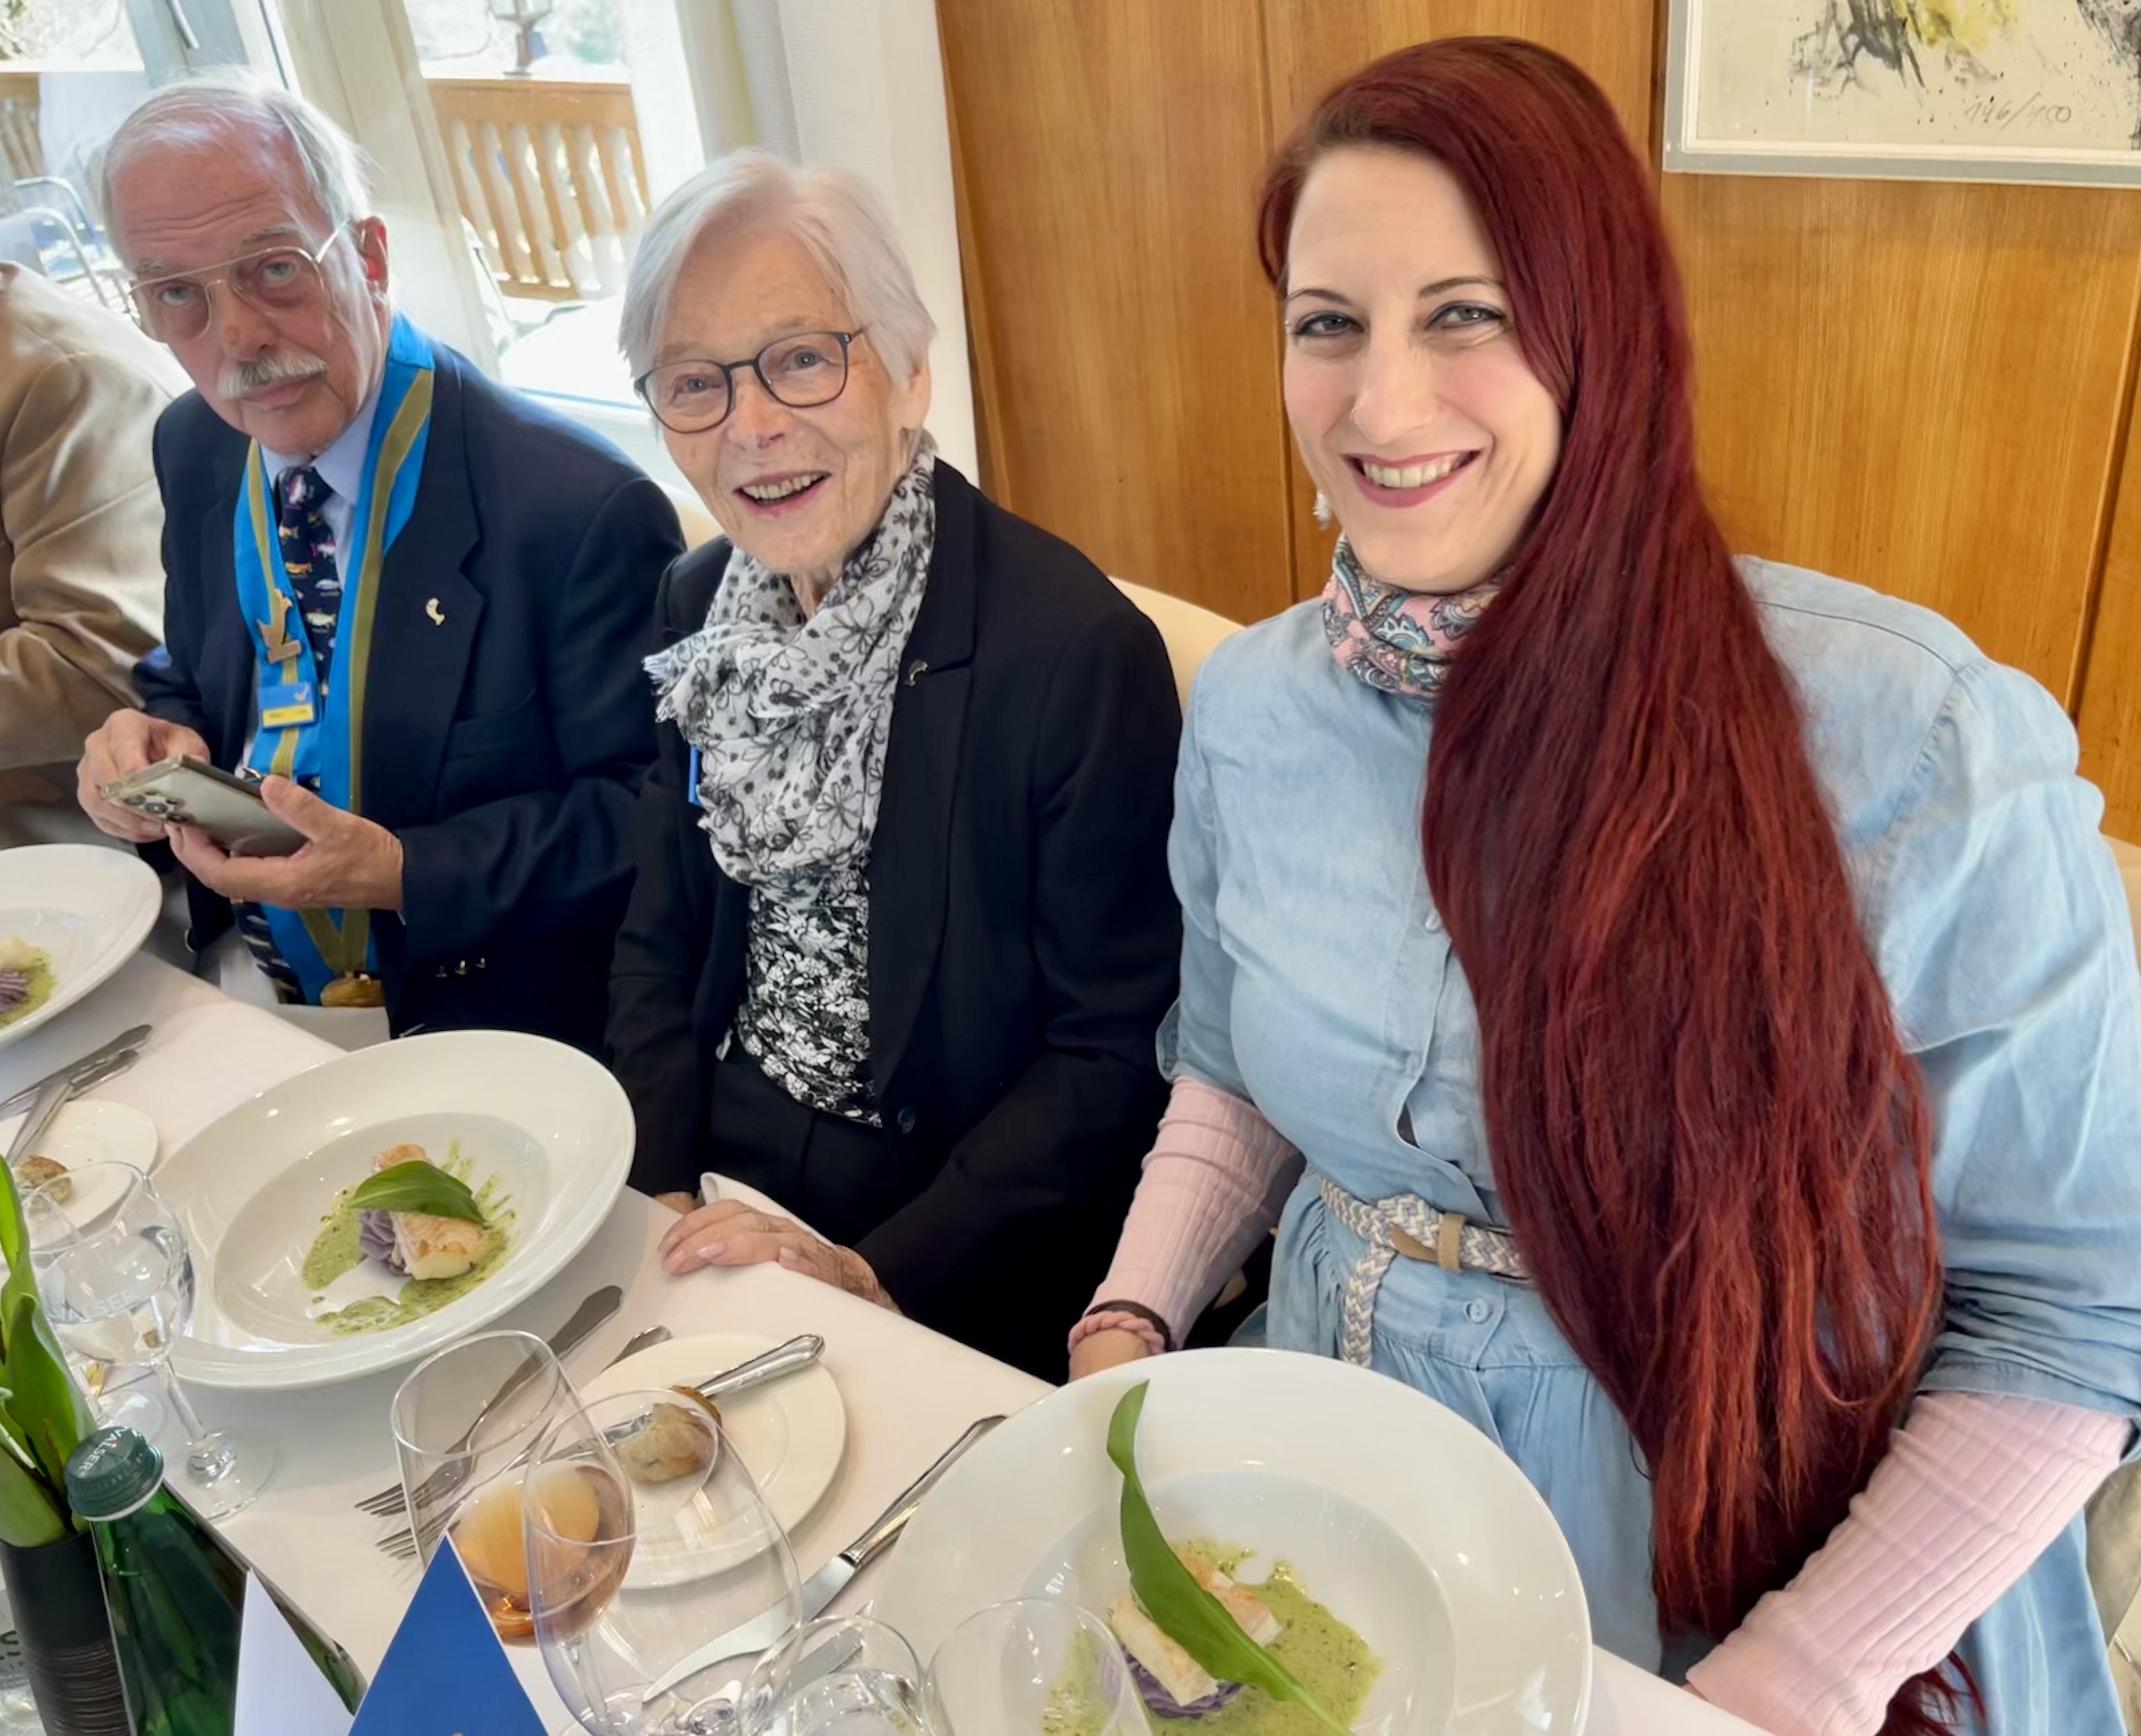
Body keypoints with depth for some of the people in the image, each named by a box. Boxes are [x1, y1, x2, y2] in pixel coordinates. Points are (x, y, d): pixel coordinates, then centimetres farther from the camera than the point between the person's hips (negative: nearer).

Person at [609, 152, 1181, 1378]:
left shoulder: (1078, 648, -20)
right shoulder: (698, 609, 0)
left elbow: (1119, 1048, -15)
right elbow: (660, 941, 9)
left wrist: (883, 1271, -19)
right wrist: (658, 1195, -5)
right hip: (723, 1185, 5)